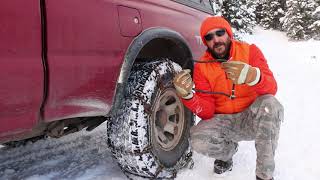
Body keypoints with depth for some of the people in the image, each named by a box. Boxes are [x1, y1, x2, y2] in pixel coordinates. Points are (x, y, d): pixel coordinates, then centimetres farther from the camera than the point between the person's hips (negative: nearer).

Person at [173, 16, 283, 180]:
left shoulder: (250, 51, -8)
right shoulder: (202, 67, -7)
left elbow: (271, 89, -21)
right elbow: (207, 112, -13)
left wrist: (253, 76, -44)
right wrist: (187, 95, -34)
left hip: (252, 119, 0)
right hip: (223, 122, 1)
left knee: (269, 104, -32)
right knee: (198, 140, -28)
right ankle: (228, 150, 9)